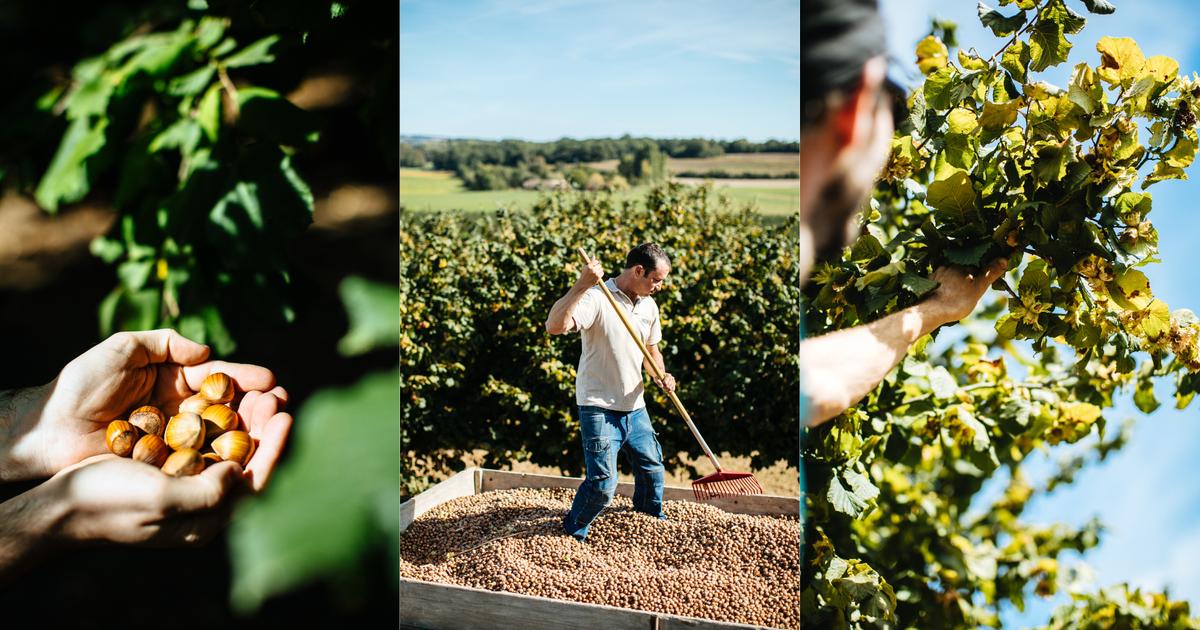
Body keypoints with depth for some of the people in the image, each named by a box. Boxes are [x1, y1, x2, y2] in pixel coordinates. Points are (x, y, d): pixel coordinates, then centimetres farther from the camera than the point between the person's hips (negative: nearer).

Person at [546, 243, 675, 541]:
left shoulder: (649, 306, 7)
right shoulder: (596, 298, -19)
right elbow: (555, 326, -35)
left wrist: (662, 376, 0)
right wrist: (582, 285, -42)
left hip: (634, 405, 7)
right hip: (599, 407, -7)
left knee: (652, 467, 19)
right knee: (602, 482, -11)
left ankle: (652, 516, 49)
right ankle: (573, 533, 16)